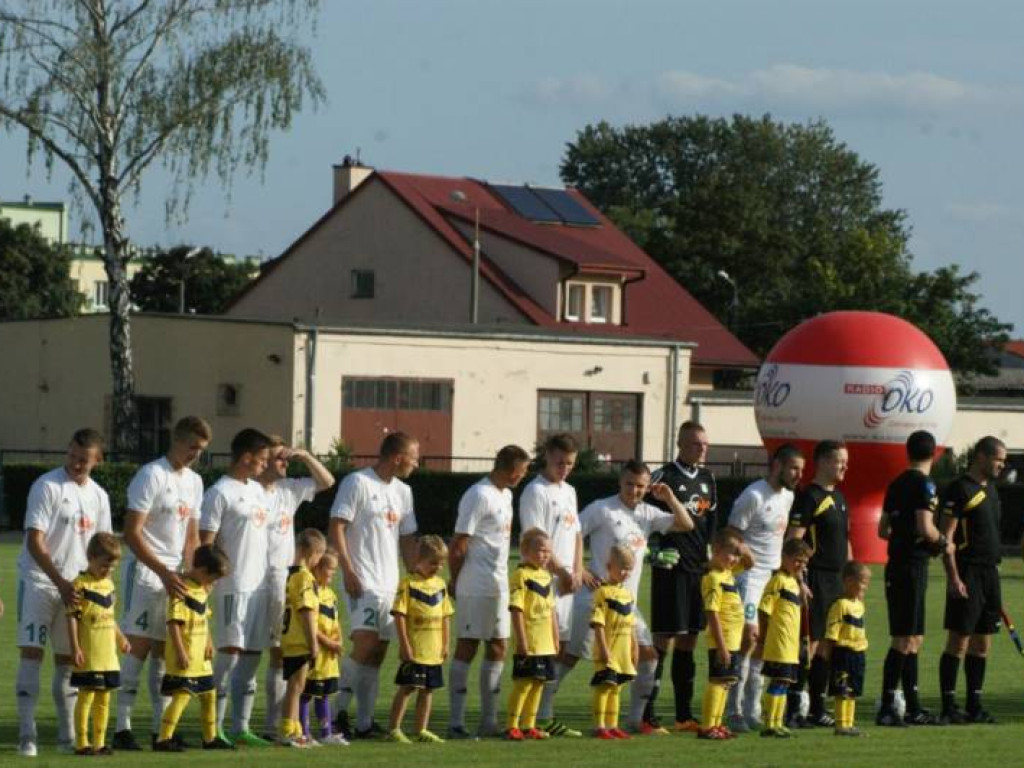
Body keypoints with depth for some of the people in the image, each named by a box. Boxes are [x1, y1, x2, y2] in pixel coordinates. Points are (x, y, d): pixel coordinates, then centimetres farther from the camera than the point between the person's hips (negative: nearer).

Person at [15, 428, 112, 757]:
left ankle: (68, 735, 16)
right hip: (39, 581, -6)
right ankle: (27, 734, -10)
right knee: (31, 653, -10)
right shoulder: (47, 486, -11)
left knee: (68, 659, 9)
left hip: (76, 586, 6)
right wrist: (61, 582, -23)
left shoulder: (98, 496, 9)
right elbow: (35, 542, -16)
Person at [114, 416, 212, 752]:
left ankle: (162, 727, 9)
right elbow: (132, 532, -15)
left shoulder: (194, 481, 14)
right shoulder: (151, 476, -10)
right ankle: (122, 727, -9)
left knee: (164, 649, 7)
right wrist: (163, 572, -20)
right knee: (139, 646, -10)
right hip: (145, 571, -7)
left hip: (174, 575, 7)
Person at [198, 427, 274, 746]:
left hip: (259, 585, 8)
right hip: (233, 586, -8)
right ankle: (214, 727, -3)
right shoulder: (220, 493, -8)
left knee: (252, 653, 8)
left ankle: (241, 728, 12)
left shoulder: (258, 490, 17)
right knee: (230, 651, -8)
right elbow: (206, 542, -12)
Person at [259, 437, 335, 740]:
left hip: (285, 582, 7)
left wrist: (305, 456, 8)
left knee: (281, 652, 9)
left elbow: (326, 481, 21)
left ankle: (273, 725, 15)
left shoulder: (289, 489, 11)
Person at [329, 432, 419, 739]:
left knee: (378, 652, 6)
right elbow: (336, 528, -11)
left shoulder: (402, 491, 16)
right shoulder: (357, 483, -7)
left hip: (390, 583, 8)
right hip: (362, 581, -8)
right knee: (365, 643, -19)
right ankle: (339, 711, -11)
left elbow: (407, 539, 20)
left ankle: (365, 722, 8)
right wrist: (348, 570, -18)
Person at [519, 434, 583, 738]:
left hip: (567, 581, 9)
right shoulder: (536, 491, -8)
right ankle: (540, 717, -10)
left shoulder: (569, 491, 19)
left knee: (560, 645, 8)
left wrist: (577, 572, 6)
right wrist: (562, 572, -10)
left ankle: (547, 715, 13)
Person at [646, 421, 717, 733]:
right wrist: (657, 550, -12)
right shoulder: (664, 477, -7)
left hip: (700, 568, 7)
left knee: (689, 640, 11)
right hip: (671, 568, -7)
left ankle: (684, 715, 17)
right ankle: (647, 715, -6)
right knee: (665, 638, -9)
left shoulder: (708, 478, 14)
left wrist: (710, 550, 16)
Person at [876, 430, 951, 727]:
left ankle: (913, 708, 18)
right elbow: (925, 528, -21)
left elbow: (883, 530, 17)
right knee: (904, 639, -8)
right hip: (913, 566, -9)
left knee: (914, 638, 14)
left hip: (896, 565, 9)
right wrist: (943, 543, -4)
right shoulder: (924, 484, -12)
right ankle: (887, 708, -10)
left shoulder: (896, 484, 13)